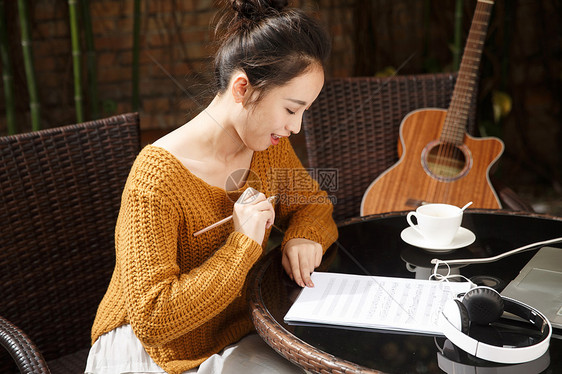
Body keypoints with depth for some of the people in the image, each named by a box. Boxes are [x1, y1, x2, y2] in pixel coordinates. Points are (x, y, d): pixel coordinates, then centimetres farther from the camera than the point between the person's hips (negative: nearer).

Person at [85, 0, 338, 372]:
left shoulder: (269, 147, -5)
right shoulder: (158, 177, -27)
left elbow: (315, 204, 13)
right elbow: (150, 317, -27)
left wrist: (302, 236, -11)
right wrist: (243, 245, -29)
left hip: (237, 335, 6)